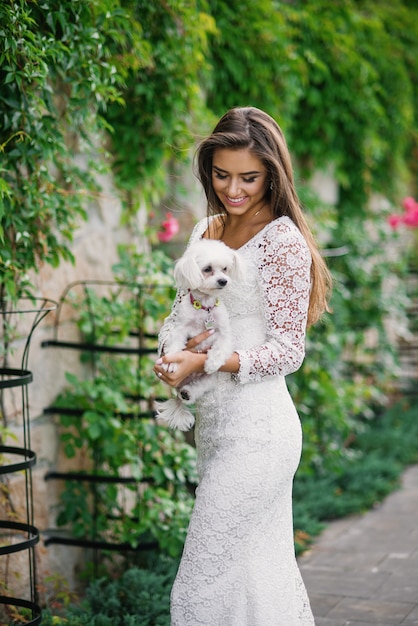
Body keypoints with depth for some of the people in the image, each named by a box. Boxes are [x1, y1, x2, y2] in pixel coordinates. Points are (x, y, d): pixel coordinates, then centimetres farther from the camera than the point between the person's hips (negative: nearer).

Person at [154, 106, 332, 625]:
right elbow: (180, 312, 17)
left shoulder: (284, 241, -11)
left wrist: (205, 363, -22)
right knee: (264, 568, 17)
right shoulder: (206, 231, 12)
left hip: (256, 430, -8)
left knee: (207, 581, -5)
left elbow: (288, 350, -13)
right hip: (213, 422, 8)